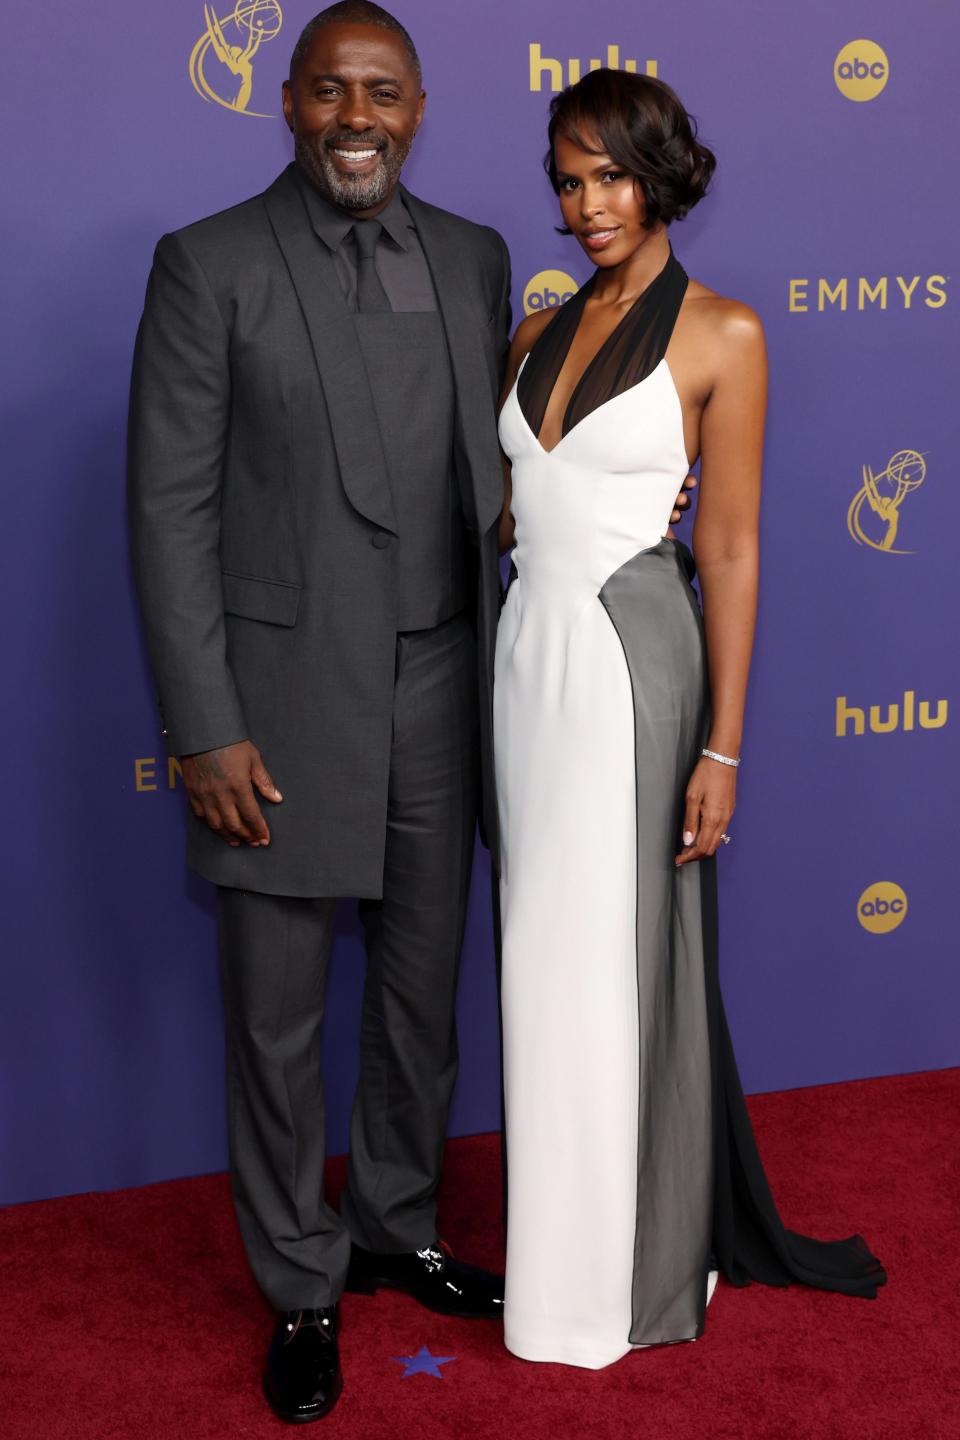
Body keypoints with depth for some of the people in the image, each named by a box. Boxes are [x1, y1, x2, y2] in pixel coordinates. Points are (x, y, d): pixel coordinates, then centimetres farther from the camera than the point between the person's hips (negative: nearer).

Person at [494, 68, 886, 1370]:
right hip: (529, 651, 6)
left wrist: (722, 746, -11)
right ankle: (564, 1235, 28)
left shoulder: (721, 335, -6)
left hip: (629, 657, -6)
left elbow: (731, 550, -8)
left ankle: (632, 1268, 19)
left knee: (618, 960, 2)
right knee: (547, 957, 11)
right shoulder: (540, 335, 12)